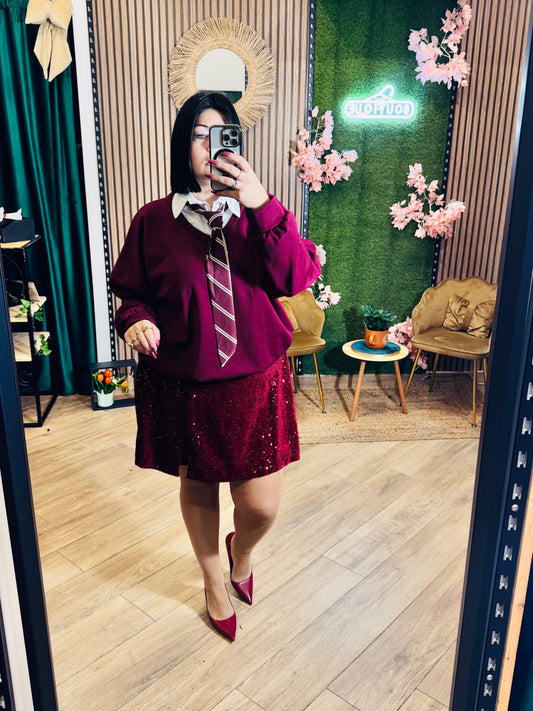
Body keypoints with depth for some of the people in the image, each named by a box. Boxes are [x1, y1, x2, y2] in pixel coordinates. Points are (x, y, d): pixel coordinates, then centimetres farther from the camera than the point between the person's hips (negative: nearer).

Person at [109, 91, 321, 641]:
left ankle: (241, 551, 43)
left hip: (256, 380, 0)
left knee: (262, 504, 3)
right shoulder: (153, 221, -4)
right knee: (197, 487, 18)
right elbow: (131, 293, 6)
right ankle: (214, 581, 48)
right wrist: (136, 320, -16)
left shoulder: (259, 213, -2)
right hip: (182, 384, 0)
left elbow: (299, 276, -17)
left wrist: (263, 207, -26)